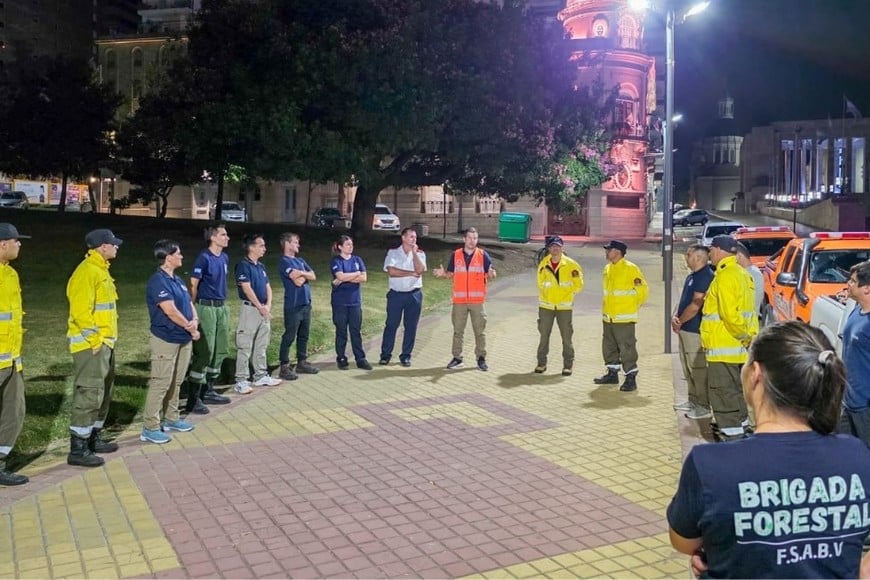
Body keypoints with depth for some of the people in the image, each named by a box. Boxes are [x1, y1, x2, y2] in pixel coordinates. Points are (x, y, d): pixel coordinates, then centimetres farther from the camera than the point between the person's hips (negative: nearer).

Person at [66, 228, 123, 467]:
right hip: (91, 345, -10)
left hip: (104, 343, 10)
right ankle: (78, 449, -2)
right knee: (89, 394, -8)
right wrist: (95, 340, -20)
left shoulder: (101, 270, 16)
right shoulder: (87, 271, -16)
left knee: (103, 393, 17)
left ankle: (94, 438, 28)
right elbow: (80, 310, -23)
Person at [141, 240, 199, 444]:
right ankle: (150, 428, 1)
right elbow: (171, 312, -22)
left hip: (183, 340, 9)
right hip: (165, 341, -9)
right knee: (160, 384, -5)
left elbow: (189, 303, 14)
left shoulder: (177, 280, 13)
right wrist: (191, 329, -11)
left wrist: (195, 320, -8)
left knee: (175, 382, 17)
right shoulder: (158, 281, -17)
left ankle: (171, 419, 29)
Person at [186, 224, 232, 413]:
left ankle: (208, 391, 25)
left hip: (222, 307, 8)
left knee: (221, 350, 13)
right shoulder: (204, 258, -12)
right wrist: (193, 309, -11)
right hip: (206, 308, -8)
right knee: (204, 352, -9)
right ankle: (193, 398, -3)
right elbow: (193, 285, -12)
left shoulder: (225, 257, 11)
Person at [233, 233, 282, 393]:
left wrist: (268, 305, -1)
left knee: (261, 346, 14)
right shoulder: (243, 265, -11)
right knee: (245, 346, -5)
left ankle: (261, 376, 23)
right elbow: (247, 289, -16)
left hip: (264, 310, 9)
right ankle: (241, 380, -2)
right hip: (250, 308, -9)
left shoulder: (261, 266, 15)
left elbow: (268, 287, 15)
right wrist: (260, 307, -13)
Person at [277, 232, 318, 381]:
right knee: (289, 336, -4)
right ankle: (284, 367, 0)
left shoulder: (300, 261, 17)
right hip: (293, 305, -8)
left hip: (306, 303, 8)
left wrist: (301, 274, -8)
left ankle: (302, 363, 23)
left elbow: (313, 276, 8)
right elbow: (298, 281, -18)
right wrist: (305, 275, 2)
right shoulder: (284, 262, -9)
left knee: (304, 335, 13)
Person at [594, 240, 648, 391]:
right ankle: (612, 374, 28)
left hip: (624, 318, -8)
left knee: (627, 348, -5)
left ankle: (631, 378, 1)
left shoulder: (630, 269, -13)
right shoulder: (607, 269, 11)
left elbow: (643, 289, -10)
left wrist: (635, 306, -2)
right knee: (609, 347, 15)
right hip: (608, 317, 8)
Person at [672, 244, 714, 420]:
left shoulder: (705, 277, -16)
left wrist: (679, 321, -9)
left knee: (698, 369, -6)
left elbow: (695, 305, -21)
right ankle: (693, 401, 27)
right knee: (688, 368, 17)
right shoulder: (692, 276, 16)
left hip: (695, 331, -10)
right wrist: (675, 317, 1)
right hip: (685, 330, 10)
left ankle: (704, 406, 0)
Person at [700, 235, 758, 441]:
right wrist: (749, 334, 13)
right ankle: (740, 427, 31)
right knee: (734, 389, 20)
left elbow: (730, 314, -24)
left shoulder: (725, 276, -17)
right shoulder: (742, 274, 15)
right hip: (737, 347, 10)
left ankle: (731, 435, -3)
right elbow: (747, 310, 17)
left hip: (723, 347, -10)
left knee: (723, 392, -5)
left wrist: (744, 335, -12)